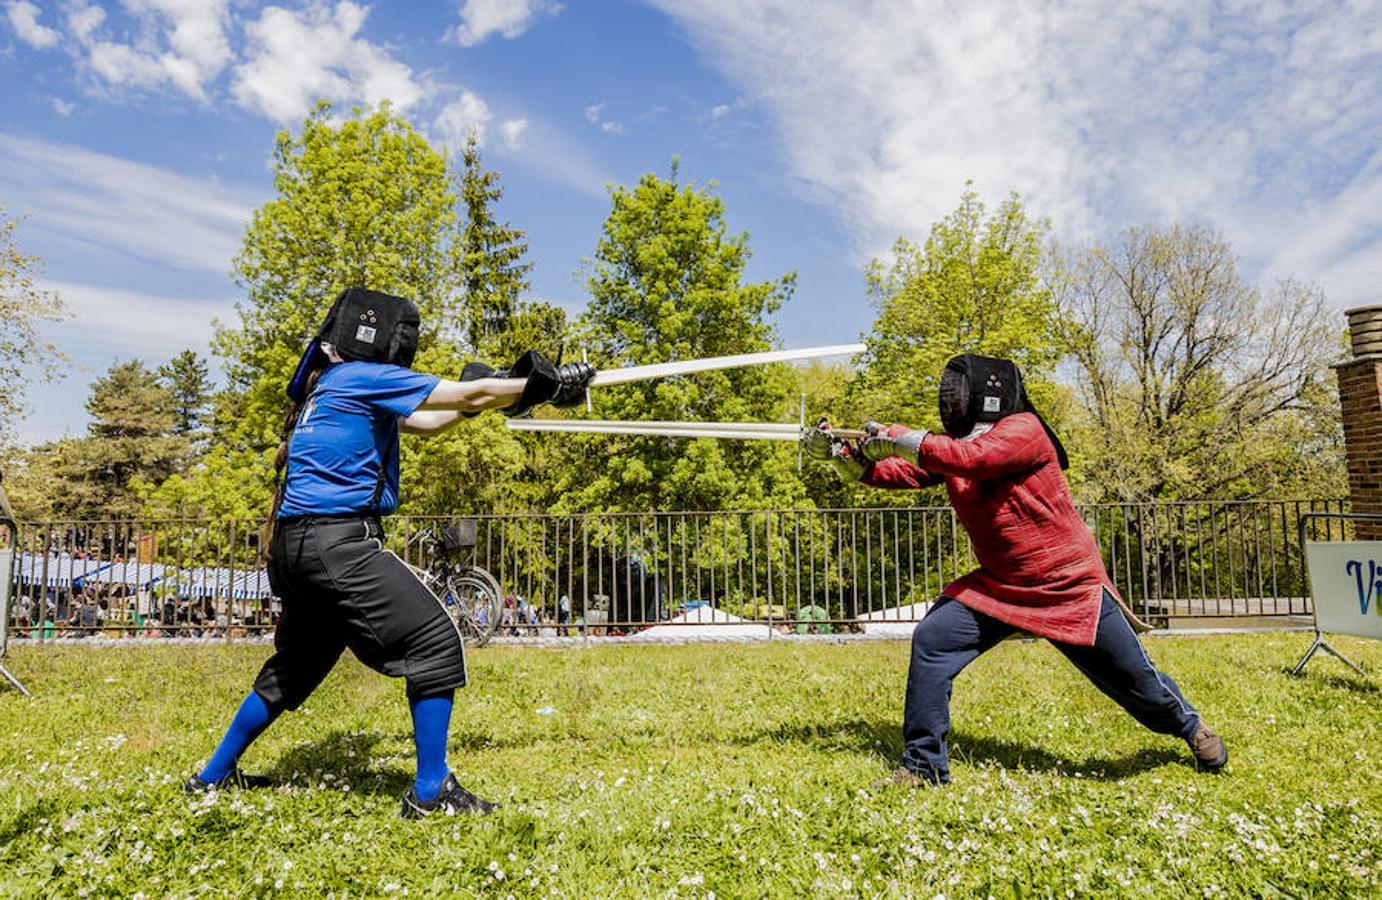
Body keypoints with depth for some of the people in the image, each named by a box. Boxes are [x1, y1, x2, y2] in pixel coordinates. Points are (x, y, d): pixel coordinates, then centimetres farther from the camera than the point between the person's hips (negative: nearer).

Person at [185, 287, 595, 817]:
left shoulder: (331, 384, 21)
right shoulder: (363, 376, -7)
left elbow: (424, 422, 25)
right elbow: (469, 397, -7)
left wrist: (512, 385, 17)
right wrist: (551, 382, 3)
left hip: (295, 547, 10)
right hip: (335, 541, -10)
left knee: (297, 663, 24)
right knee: (435, 644, -7)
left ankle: (213, 775, 36)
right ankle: (431, 792, -6)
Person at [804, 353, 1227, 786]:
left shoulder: (1024, 429, -17)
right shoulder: (948, 445, 4)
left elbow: (970, 458, -34)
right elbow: (893, 472, -4)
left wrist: (899, 439, -31)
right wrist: (838, 451, -18)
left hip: (1070, 586, -5)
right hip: (998, 586, 5)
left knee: (1134, 679, 7)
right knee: (931, 641, -12)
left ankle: (1192, 728, 42)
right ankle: (923, 765, -2)